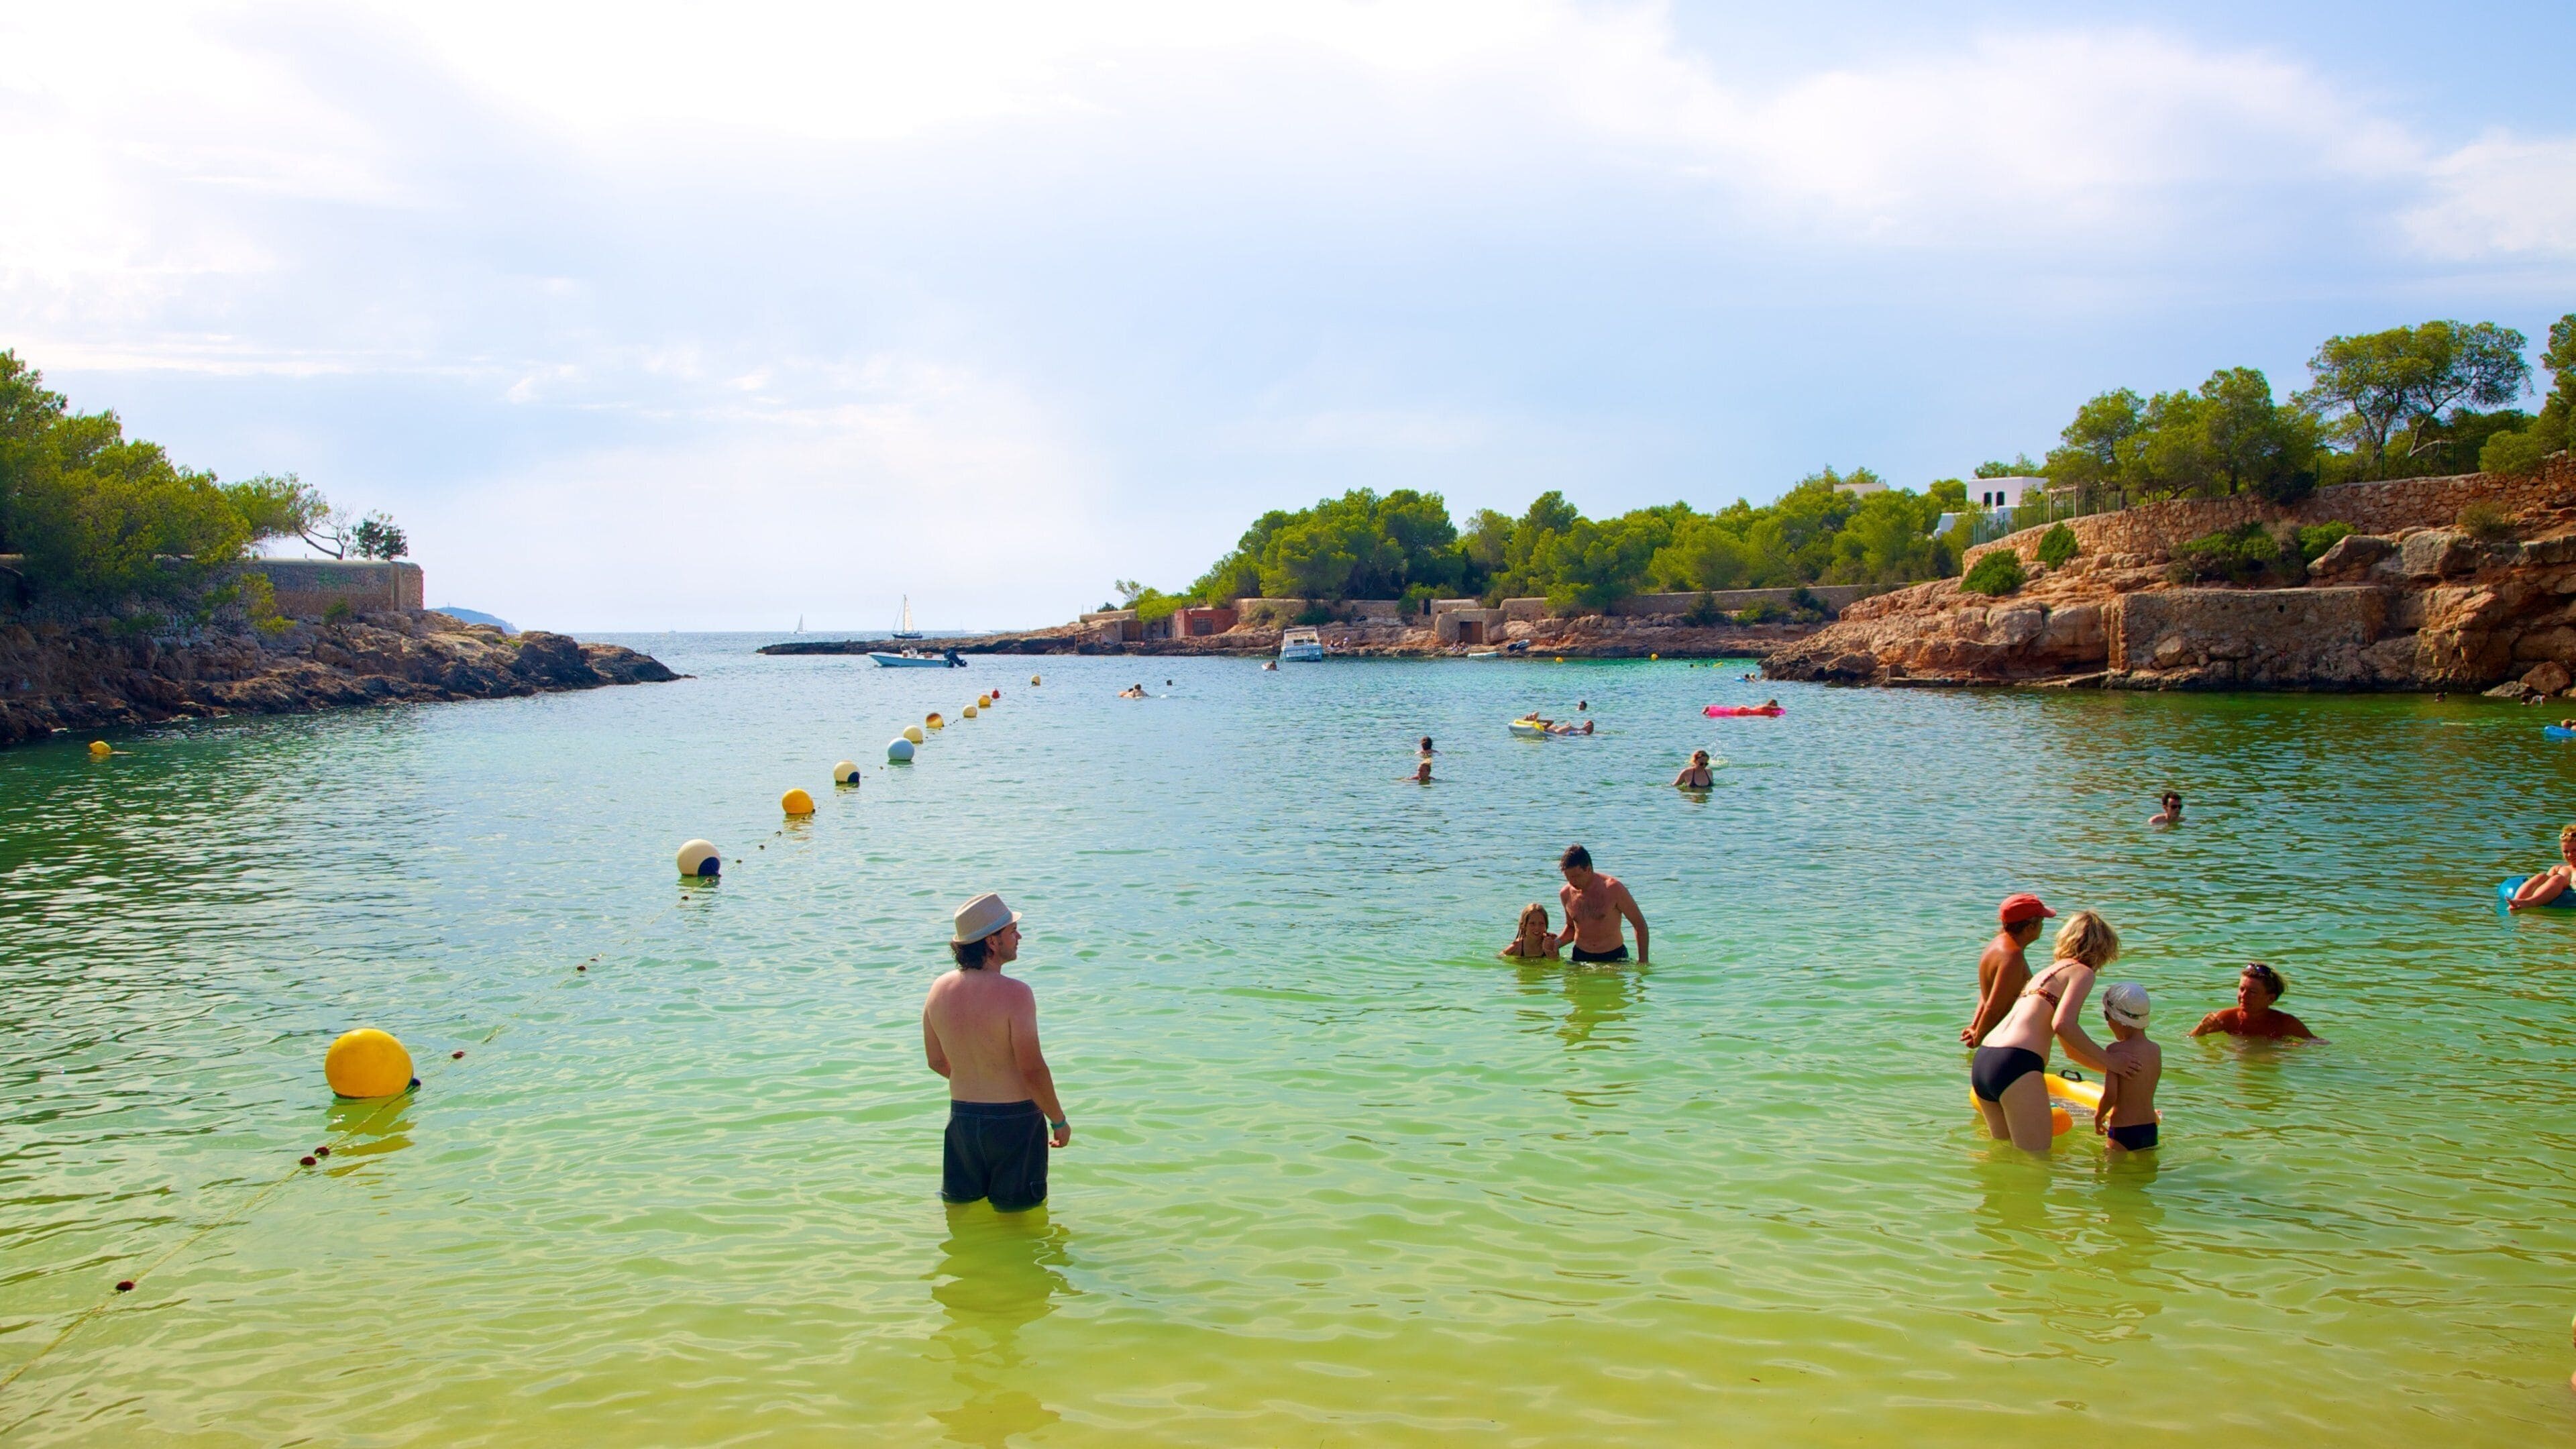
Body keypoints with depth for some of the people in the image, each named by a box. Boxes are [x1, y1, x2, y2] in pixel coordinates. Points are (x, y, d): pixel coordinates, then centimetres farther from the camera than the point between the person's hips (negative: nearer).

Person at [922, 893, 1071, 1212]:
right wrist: (1059, 1121, -5)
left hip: (962, 1114, 6)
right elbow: (1033, 1069, -19)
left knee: (960, 1204, 22)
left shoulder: (939, 990, -2)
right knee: (1016, 1212, 10)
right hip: (1014, 1116, -5)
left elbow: (937, 1062, 8)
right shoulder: (1014, 993, -21)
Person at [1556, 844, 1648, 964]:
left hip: (1614, 956, -3)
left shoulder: (1613, 889, -12)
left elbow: (1640, 924, -5)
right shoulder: (1566, 894, 1)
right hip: (1581, 956, 3)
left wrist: (1643, 961, -10)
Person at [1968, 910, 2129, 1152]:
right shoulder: (2082, 971, 4)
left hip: (1981, 1060, 9)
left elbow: (2071, 1048, 40)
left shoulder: (2049, 972, 30)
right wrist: (2109, 1060, -5)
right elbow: (2063, 1025, -15)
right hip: (2016, 1064, -9)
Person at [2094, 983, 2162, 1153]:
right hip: (2151, 1130, 6)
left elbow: (2110, 1095, -17)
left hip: (2123, 1132, -6)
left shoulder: (2115, 1049, -14)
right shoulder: (2156, 1050, 4)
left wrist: (2098, 1117, -1)